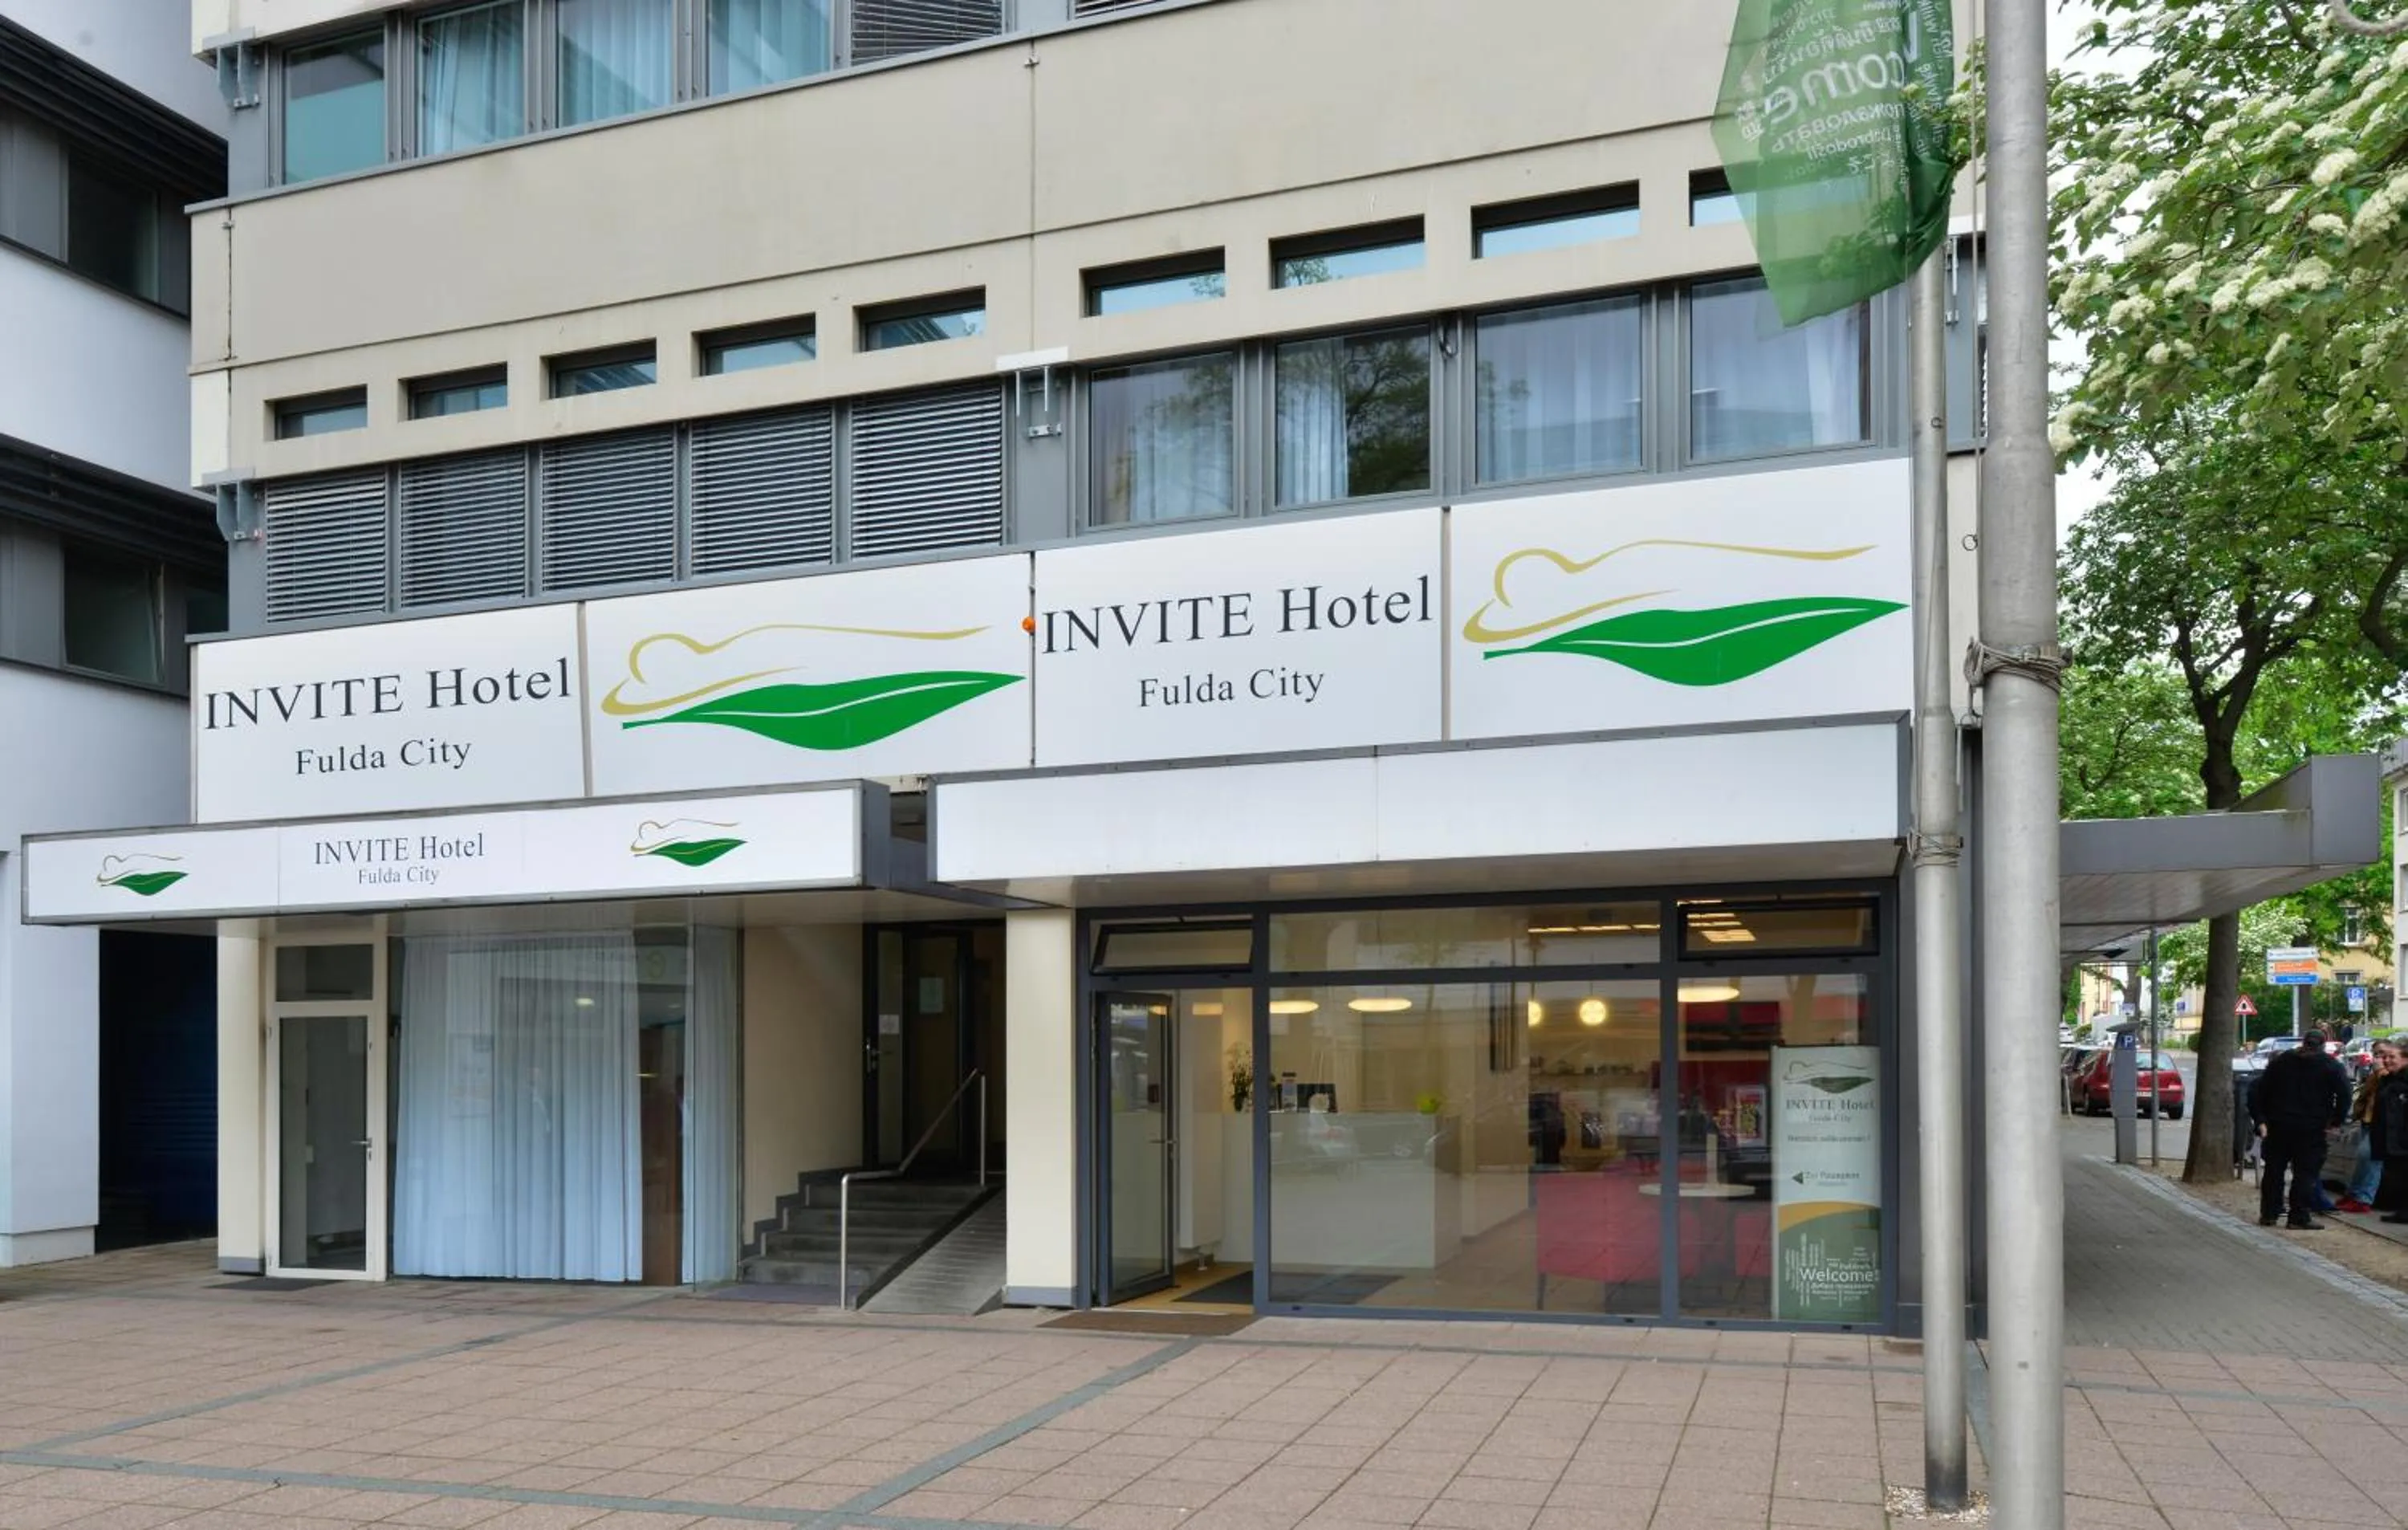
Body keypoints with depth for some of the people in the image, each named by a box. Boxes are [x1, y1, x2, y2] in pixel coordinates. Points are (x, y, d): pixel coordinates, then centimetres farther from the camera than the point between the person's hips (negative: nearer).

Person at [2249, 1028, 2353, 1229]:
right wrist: (2336, 1120, -2)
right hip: (2311, 1129, -3)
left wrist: (2260, 1119, 9)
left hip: (2279, 1126, 3)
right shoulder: (2332, 1066, -1)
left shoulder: (2281, 1060, 10)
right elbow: (2344, 1095, -12)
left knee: (2273, 1170, 11)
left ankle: (2268, 1214, 13)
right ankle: (2300, 1218, -3)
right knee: (2306, 1173, 0)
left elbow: (2258, 1090, 8)